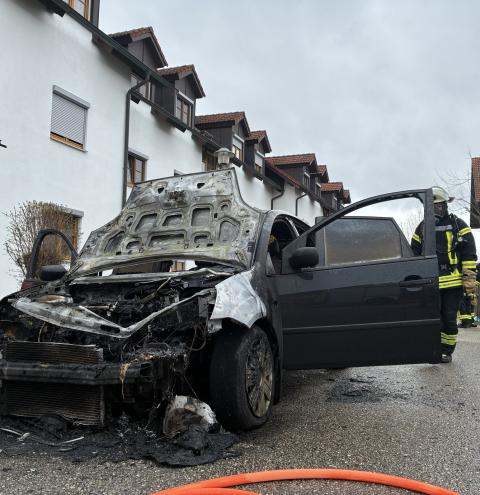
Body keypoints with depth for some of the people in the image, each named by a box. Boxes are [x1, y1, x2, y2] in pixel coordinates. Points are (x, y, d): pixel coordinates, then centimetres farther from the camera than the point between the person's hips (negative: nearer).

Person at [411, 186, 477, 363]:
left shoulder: (458, 226, 3)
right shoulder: (422, 228, 11)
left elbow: (469, 255, 0)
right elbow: (414, 255, 16)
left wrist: (469, 281, -7)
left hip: (453, 282, -2)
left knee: (449, 319, 3)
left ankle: (447, 351, 17)